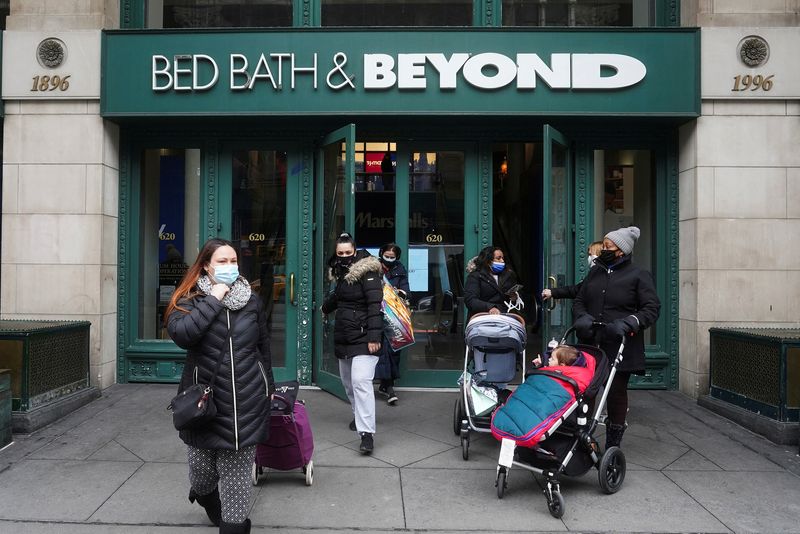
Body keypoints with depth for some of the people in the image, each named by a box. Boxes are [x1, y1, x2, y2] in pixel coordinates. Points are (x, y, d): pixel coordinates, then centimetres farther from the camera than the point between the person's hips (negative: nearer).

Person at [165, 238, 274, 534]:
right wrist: (214, 300, -18)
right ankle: (204, 494, 46)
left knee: (237, 470, 5)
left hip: (246, 400, 1)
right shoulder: (190, 299, -1)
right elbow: (180, 334, -21)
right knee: (202, 466, 12)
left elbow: (264, 346, 14)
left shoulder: (252, 300, 6)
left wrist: (269, 387, 18)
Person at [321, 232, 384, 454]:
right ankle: (359, 415, 36)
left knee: (361, 381, -18)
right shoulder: (342, 273, 14)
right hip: (344, 336, 9)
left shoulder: (367, 272, -11)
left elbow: (374, 305, -19)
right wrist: (325, 308, 55)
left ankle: (367, 433, -18)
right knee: (348, 381, 15)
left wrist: (374, 337, -26)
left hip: (363, 337, -9)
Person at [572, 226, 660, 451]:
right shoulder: (595, 272, 15)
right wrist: (582, 317, -5)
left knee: (616, 393, 4)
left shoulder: (638, 276, 0)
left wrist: (628, 323, -21)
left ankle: (613, 446, 18)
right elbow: (579, 300, 17)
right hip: (591, 344, 4)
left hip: (620, 346, -4)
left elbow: (652, 308, -6)